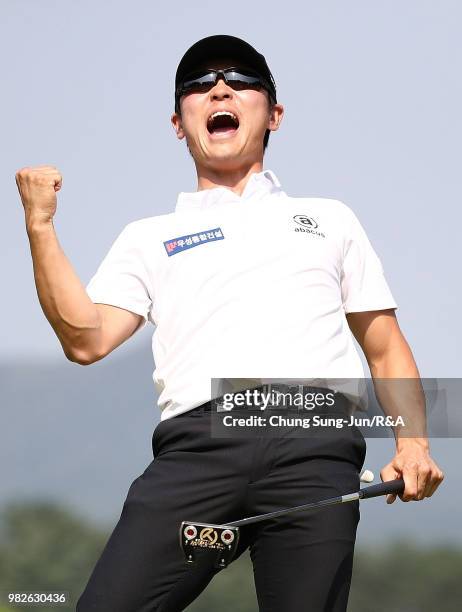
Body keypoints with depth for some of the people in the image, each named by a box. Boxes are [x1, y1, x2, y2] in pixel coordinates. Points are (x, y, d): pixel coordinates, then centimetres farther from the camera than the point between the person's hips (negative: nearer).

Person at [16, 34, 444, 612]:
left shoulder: (330, 218, 29)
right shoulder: (148, 237, 26)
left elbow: (385, 349, 25)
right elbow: (86, 341, 10)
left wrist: (412, 444, 7)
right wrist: (40, 227, 4)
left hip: (314, 440, 0)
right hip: (197, 443, 0)